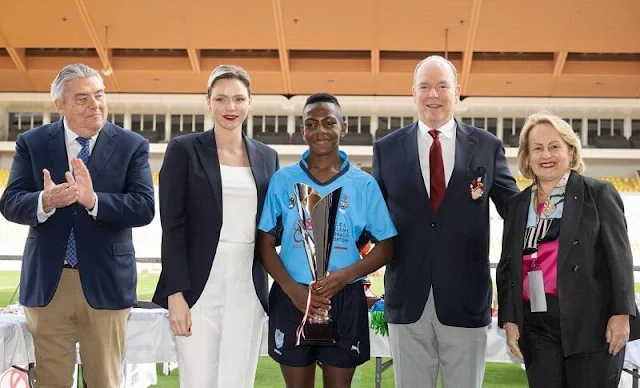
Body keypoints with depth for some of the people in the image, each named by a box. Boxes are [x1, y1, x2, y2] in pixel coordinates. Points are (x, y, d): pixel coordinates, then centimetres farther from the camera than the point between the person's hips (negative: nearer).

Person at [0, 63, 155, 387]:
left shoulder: (133, 146, -1)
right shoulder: (31, 143, 3)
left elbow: (144, 208, -11)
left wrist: (93, 200, -27)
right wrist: (45, 201, -25)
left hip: (106, 282, -1)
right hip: (47, 281, 1)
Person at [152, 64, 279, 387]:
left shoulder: (266, 156, 12)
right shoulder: (184, 150, 1)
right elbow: (172, 227, -5)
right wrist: (176, 294, -11)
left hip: (248, 290, 3)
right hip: (199, 288, -3)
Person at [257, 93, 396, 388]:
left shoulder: (364, 184, 1)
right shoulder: (282, 180, 2)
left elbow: (385, 246, 1)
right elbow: (265, 243, 2)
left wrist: (344, 276, -15)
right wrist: (292, 289, -13)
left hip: (345, 300, 0)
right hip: (291, 299, 0)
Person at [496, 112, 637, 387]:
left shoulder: (599, 194, 3)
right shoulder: (518, 205, 14)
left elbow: (619, 257, -2)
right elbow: (507, 267, 15)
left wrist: (621, 314, -9)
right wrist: (509, 320, 6)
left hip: (592, 324, -3)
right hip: (537, 328, 4)